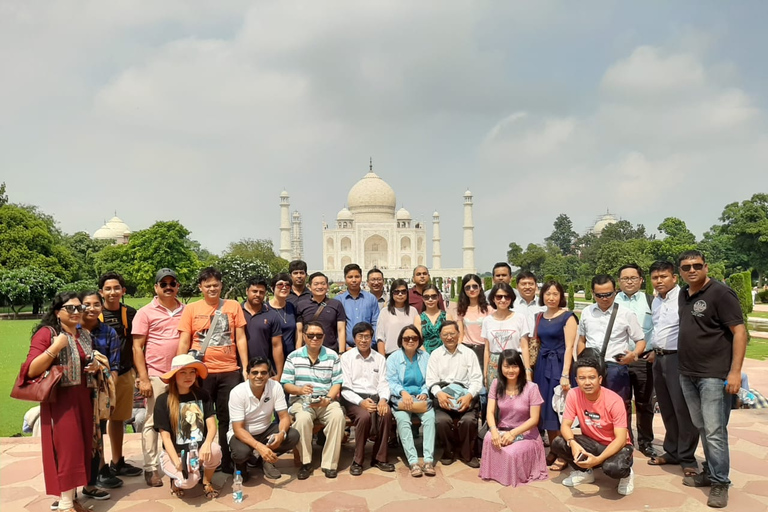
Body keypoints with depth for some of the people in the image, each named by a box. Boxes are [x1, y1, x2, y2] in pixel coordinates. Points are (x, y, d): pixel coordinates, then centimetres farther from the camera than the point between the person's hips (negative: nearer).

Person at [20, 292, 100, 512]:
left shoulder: (84, 335, 12)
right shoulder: (46, 333, -10)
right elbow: (31, 370, -17)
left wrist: (95, 367, 4)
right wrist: (55, 347, -24)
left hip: (82, 399, 7)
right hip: (60, 401, -7)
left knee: (80, 448, 10)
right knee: (65, 449, -4)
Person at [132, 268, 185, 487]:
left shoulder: (186, 311, 8)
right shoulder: (146, 312, -1)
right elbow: (137, 347, -3)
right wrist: (143, 379, -9)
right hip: (155, 376, -3)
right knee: (152, 422, 5)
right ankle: (151, 468, 14)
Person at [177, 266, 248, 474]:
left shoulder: (233, 306, 5)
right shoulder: (191, 309, 4)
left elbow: (240, 339, 5)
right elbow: (184, 342, 4)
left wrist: (245, 367, -1)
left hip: (229, 371, 1)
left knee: (228, 418, 6)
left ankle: (227, 462, 20)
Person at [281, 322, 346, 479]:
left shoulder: (332, 356, 5)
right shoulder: (293, 356, 4)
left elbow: (337, 383, 1)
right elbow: (286, 384, 0)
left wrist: (327, 399, -18)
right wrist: (300, 390, -21)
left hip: (327, 401, 1)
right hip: (302, 400, -1)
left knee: (338, 415, -31)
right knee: (303, 418, -34)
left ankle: (330, 463, -19)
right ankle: (306, 462, -14)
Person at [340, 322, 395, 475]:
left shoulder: (380, 358, 16)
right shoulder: (346, 357, 6)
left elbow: (384, 383, 9)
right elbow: (345, 387, -2)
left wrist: (383, 399, -13)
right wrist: (361, 402, -18)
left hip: (375, 397, 3)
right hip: (354, 399, -3)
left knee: (386, 413, -30)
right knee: (365, 416, -34)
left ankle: (379, 458, -14)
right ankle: (358, 461, -17)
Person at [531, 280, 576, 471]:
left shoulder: (568, 317, -6)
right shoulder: (539, 317, 11)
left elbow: (569, 347, -13)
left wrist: (565, 374, -20)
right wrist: (531, 368, 9)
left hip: (559, 364, -6)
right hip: (542, 365, 6)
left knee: (559, 408, -3)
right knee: (545, 408, 8)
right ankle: (553, 451, 20)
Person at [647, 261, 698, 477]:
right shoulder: (656, 300, 13)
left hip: (678, 358, -8)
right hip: (659, 358, 8)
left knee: (682, 410, 0)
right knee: (666, 409, 16)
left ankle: (687, 458, 13)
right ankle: (672, 451, 29)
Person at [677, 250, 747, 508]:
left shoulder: (721, 293, -10)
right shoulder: (683, 294, 10)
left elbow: (739, 331, -13)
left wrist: (735, 371, -18)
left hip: (714, 376, -7)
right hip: (687, 374, 7)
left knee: (715, 432, -3)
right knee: (702, 428, 14)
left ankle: (720, 483, 10)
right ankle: (710, 472, 26)